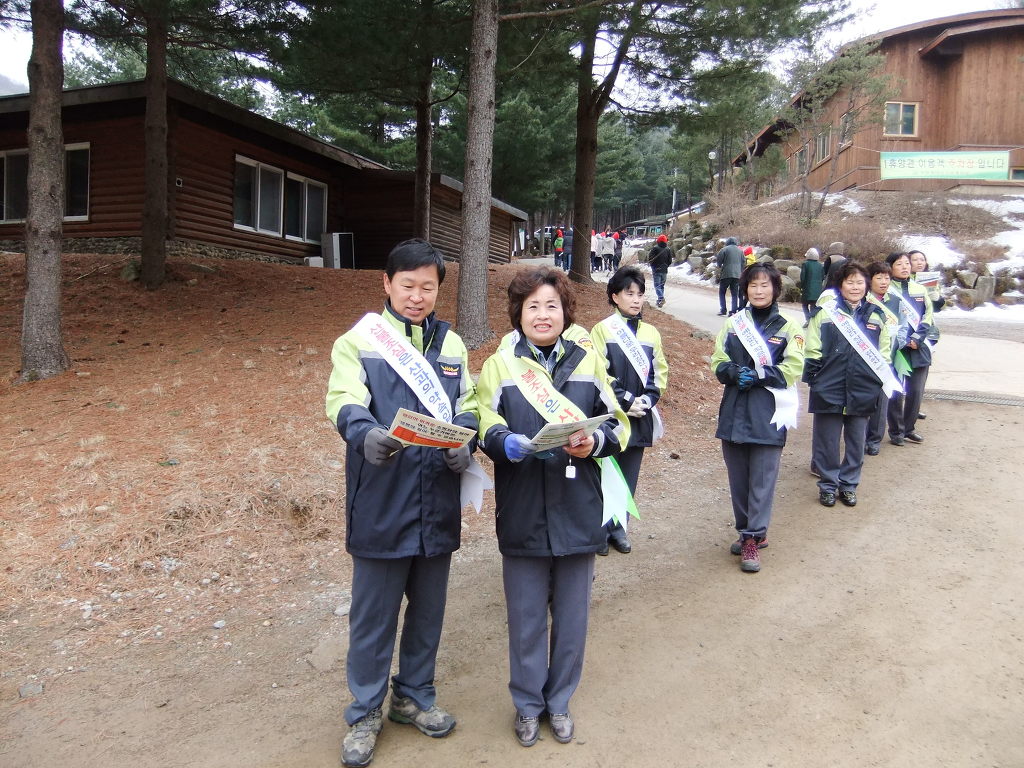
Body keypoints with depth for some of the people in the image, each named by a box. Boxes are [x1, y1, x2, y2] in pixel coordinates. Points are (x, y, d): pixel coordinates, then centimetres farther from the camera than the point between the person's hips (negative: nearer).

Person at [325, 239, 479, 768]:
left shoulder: (451, 345, 11)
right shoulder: (358, 341, -2)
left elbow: (467, 407, 9)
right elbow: (344, 401, -15)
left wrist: (463, 441, -13)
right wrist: (366, 434, -37)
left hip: (437, 503, 4)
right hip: (382, 503, -4)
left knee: (428, 608, 17)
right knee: (373, 614, 9)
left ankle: (414, 696, 39)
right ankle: (365, 713, 29)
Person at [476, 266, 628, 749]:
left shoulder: (589, 361, 5)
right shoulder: (499, 364, 3)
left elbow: (618, 424, 7)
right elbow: (484, 427, -3)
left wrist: (595, 442, -15)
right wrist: (507, 443, -25)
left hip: (577, 511, 1)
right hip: (522, 513, -1)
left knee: (572, 614, 14)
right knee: (526, 615, 12)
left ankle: (559, 700, 35)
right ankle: (528, 703, 33)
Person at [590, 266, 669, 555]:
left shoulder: (651, 333, 9)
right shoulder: (602, 330, -5)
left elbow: (660, 372, 10)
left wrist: (646, 399, -6)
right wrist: (625, 401, -14)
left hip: (640, 417, 4)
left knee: (629, 476, 12)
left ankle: (619, 527, 25)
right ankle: (601, 528, 17)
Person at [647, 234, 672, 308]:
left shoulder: (655, 248, -9)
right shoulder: (668, 249, 2)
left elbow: (650, 259, -9)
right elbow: (670, 261, 6)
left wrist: (653, 266, 8)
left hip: (656, 270, -4)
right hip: (664, 270, 4)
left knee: (657, 285, -4)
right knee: (662, 285, 15)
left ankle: (661, 298, -23)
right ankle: (660, 300, 18)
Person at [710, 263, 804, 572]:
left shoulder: (788, 327, 1)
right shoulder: (733, 323, 10)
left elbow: (793, 368, -7)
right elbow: (718, 362, 6)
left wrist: (757, 375, -17)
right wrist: (734, 372, -15)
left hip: (768, 413, -3)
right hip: (733, 410, 4)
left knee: (762, 479, -2)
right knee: (738, 477, 11)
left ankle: (753, 538, 6)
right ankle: (750, 531, 26)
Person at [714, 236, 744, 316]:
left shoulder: (725, 249, -4)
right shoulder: (740, 251, 11)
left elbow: (718, 260, -3)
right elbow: (743, 263, 12)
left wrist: (720, 267, 15)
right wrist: (740, 272, 18)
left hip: (726, 274, -4)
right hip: (737, 275, 4)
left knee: (722, 292, 7)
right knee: (734, 293, 9)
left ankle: (723, 310, -1)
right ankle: (734, 310, 3)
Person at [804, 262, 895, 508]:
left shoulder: (876, 315, 8)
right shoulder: (826, 311, -2)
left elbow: (884, 353, 15)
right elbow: (812, 350, -1)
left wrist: (881, 381, 8)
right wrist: (814, 379, -6)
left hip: (862, 391, 3)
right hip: (829, 389, -3)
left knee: (856, 441, 12)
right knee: (827, 440, 6)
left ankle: (849, 484, 26)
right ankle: (828, 485, 21)